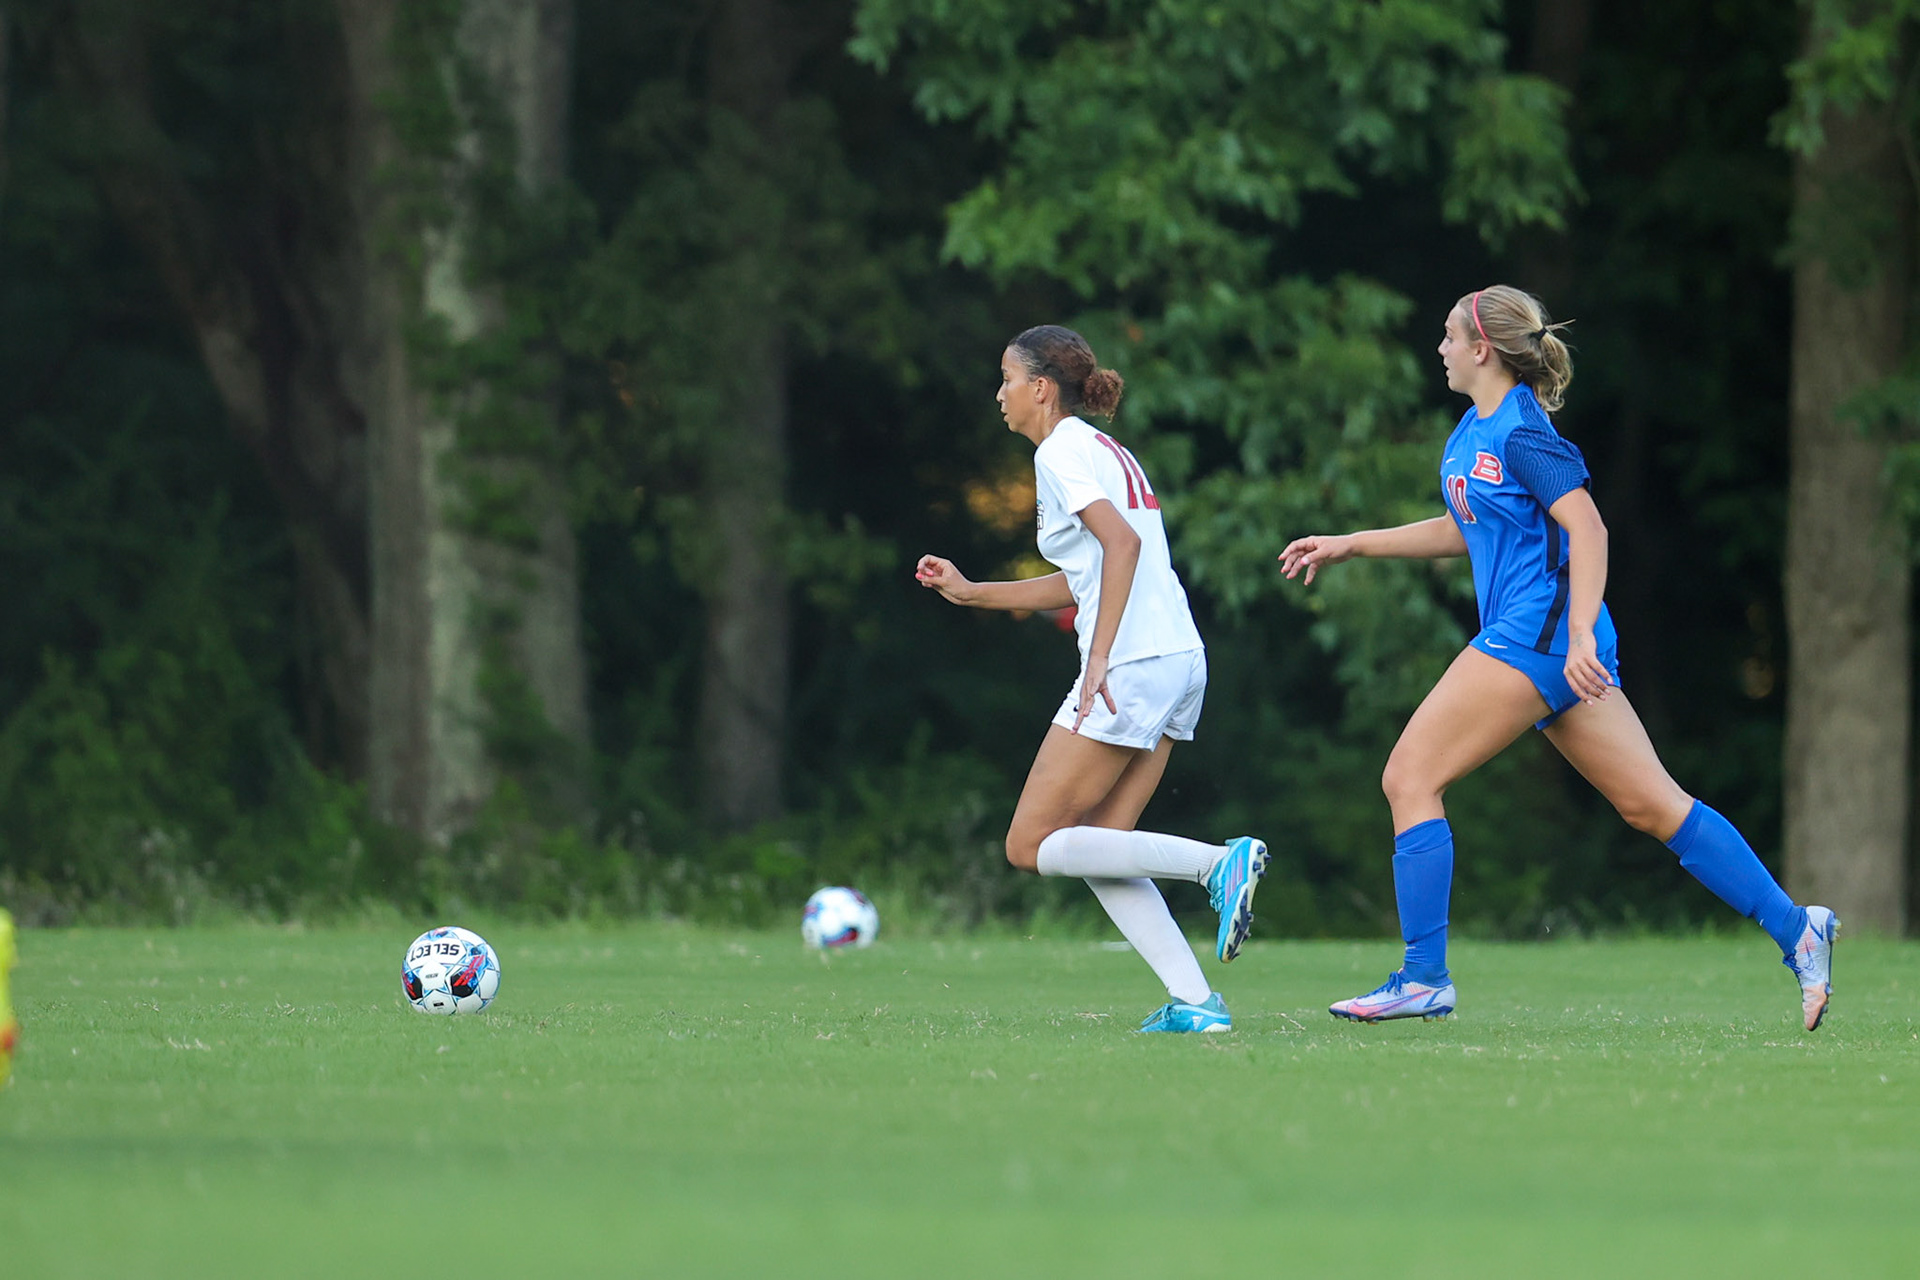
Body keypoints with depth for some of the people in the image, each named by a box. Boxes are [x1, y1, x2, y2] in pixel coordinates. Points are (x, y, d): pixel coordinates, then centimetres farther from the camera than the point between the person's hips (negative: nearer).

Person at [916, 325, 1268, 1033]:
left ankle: (1219, 862, -15)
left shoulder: (1061, 452, -6)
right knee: (1096, 848, 9)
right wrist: (970, 592, 32)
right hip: (1180, 658, 9)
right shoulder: (1105, 450, 22)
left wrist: (1101, 654, -26)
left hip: (1130, 666, -9)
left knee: (1032, 845, -4)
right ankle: (1194, 1000, -3)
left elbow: (1122, 542, -22)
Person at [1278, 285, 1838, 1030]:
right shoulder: (1474, 430, 17)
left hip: (1536, 634, -10)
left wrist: (1579, 634, -28)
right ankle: (1795, 929, 4)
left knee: (1410, 777, -7)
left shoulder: (1521, 434, -12)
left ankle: (1423, 978, -7)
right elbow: (1463, 531, 30)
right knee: (1652, 804, 6)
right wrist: (1350, 545, 28)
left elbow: (1588, 528, -19)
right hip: (1542, 640, 10)